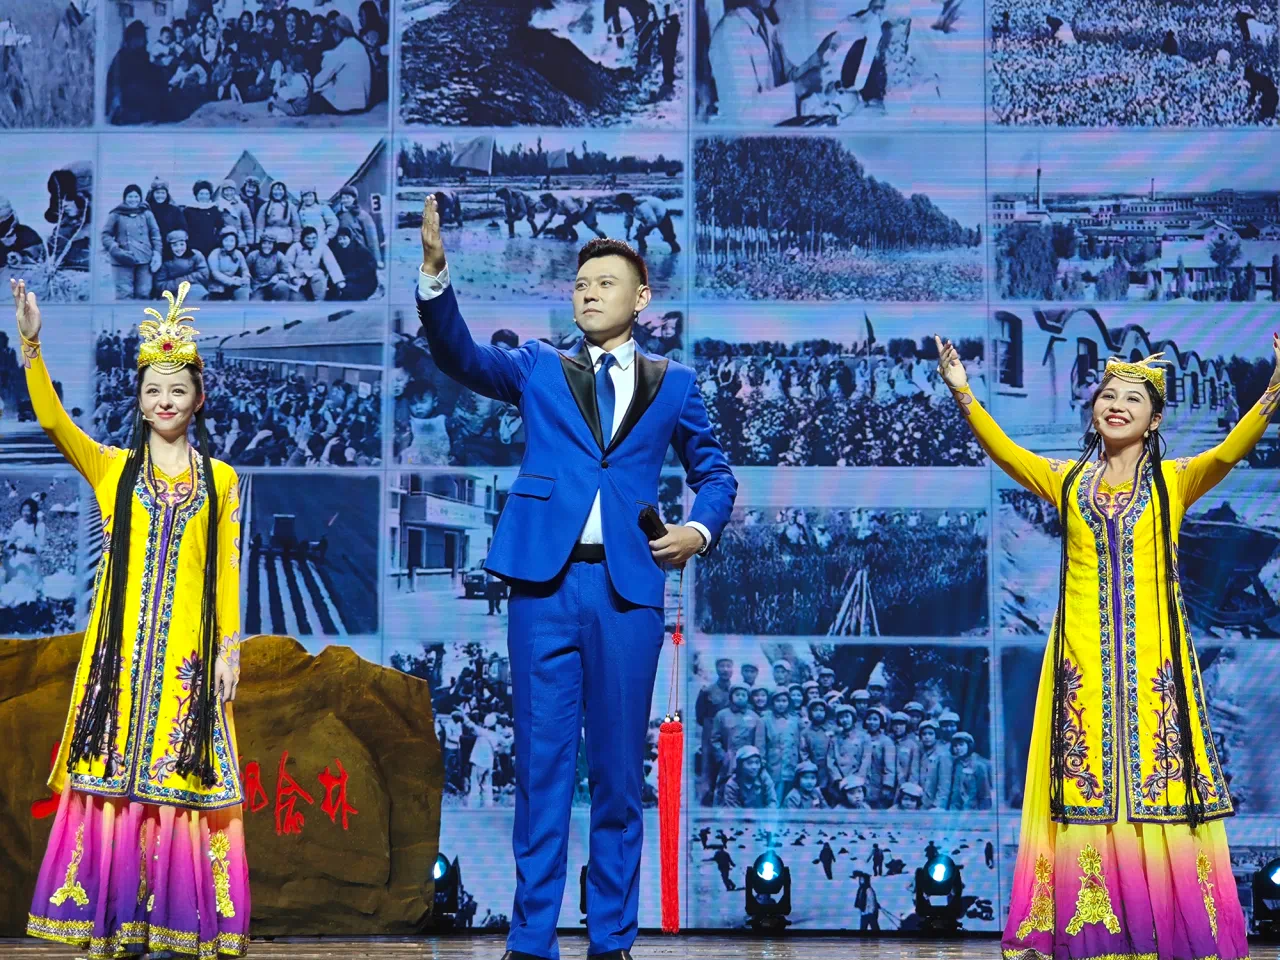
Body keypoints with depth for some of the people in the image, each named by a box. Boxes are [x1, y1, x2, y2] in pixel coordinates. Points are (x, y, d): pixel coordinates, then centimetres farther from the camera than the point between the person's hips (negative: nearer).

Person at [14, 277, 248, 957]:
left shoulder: (220, 479, 10)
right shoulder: (111, 467, 9)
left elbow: (227, 569, 7)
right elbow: (52, 420, -7)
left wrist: (229, 650, 0)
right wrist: (32, 347, -19)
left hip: (190, 651, 0)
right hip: (124, 646, 0)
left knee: (180, 772, -4)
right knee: (116, 771, -3)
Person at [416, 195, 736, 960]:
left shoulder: (674, 383, 13)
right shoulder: (538, 369, 12)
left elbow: (716, 474, 18)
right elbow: (460, 355, -3)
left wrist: (700, 530, -3)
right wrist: (436, 272, -19)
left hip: (628, 588, 0)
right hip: (546, 582, 0)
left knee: (619, 768, 4)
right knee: (542, 763, 1)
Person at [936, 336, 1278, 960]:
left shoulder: (1176, 480, 7)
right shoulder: (1067, 481, 11)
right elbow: (1002, 450, 0)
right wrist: (962, 392, -12)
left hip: (1153, 656, -1)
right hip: (1084, 656, 1)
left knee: (1159, 783, -4)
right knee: (1085, 785, -1)